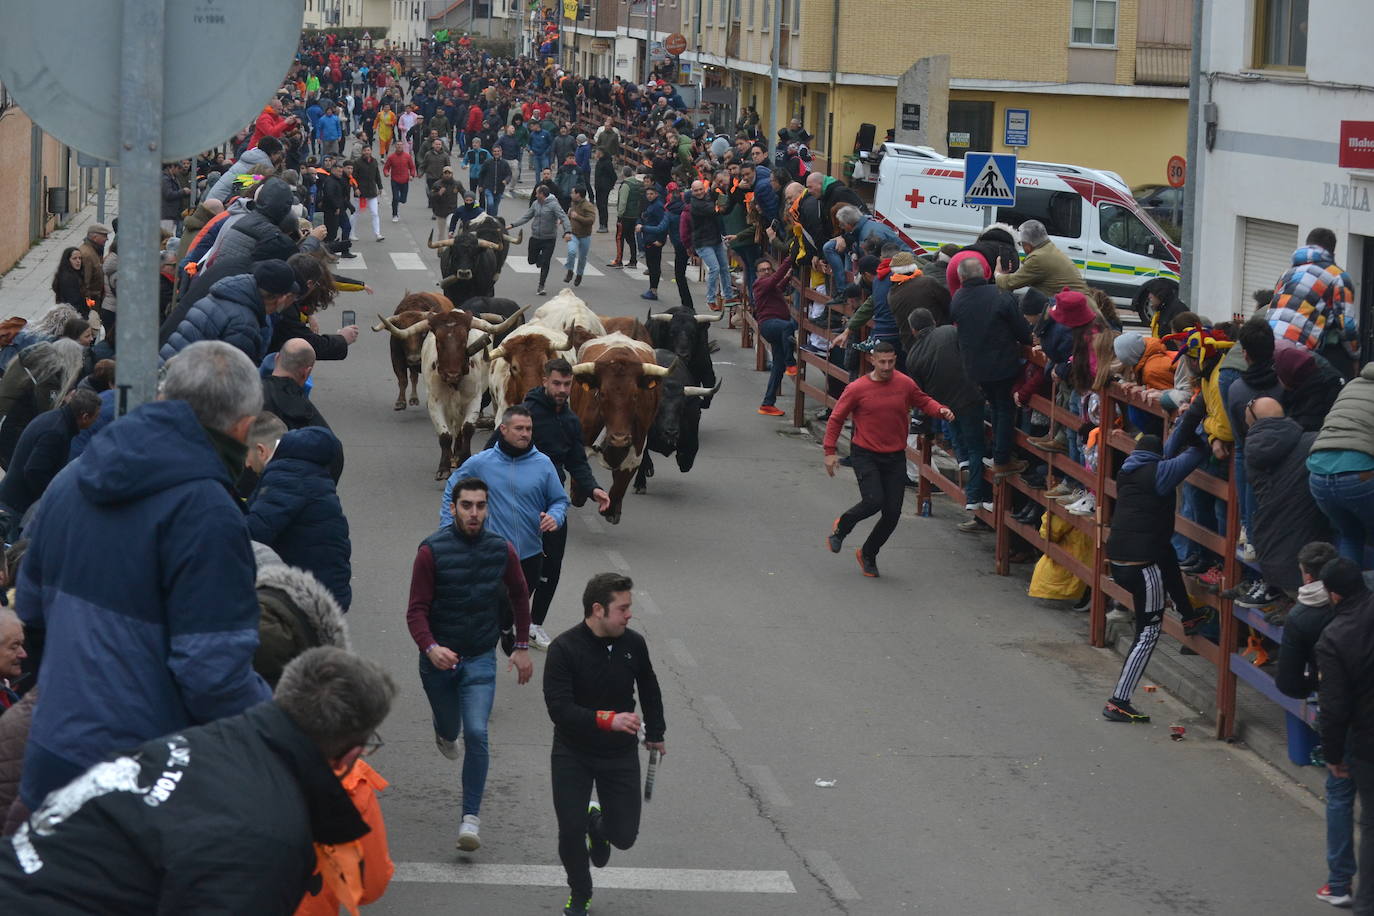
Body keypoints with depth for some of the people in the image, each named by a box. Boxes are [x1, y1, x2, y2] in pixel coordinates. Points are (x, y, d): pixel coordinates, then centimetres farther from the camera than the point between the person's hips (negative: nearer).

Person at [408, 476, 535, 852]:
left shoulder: (502, 550, -5)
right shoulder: (432, 550, -14)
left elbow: (519, 596, 13)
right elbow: (416, 610, -15)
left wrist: (522, 646, 12)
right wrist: (430, 648, -32)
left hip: (480, 658, 0)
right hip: (438, 656, 0)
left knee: (476, 734, -15)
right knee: (449, 728, 20)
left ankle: (471, 818, -12)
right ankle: (445, 733, 60)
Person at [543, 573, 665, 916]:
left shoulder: (633, 643, -7)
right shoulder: (565, 648, -19)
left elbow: (649, 690, 14)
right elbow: (558, 708, -26)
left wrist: (655, 734, 24)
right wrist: (608, 720, -38)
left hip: (620, 755, 3)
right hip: (572, 754, -3)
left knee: (624, 836, 0)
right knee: (570, 832, -5)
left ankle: (598, 825, 38)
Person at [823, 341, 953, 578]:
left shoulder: (905, 384, 0)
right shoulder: (857, 388, -7)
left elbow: (923, 401, 15)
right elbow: (836, 419, 0)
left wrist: (941, 410, -6)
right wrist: (830, 452, -5)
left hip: (895, 458, 3)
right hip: (865, 455, -3)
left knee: (893, 513, 0)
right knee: (873, 501, -21)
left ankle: (868, 554, 23)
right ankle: (842, 527, 10)